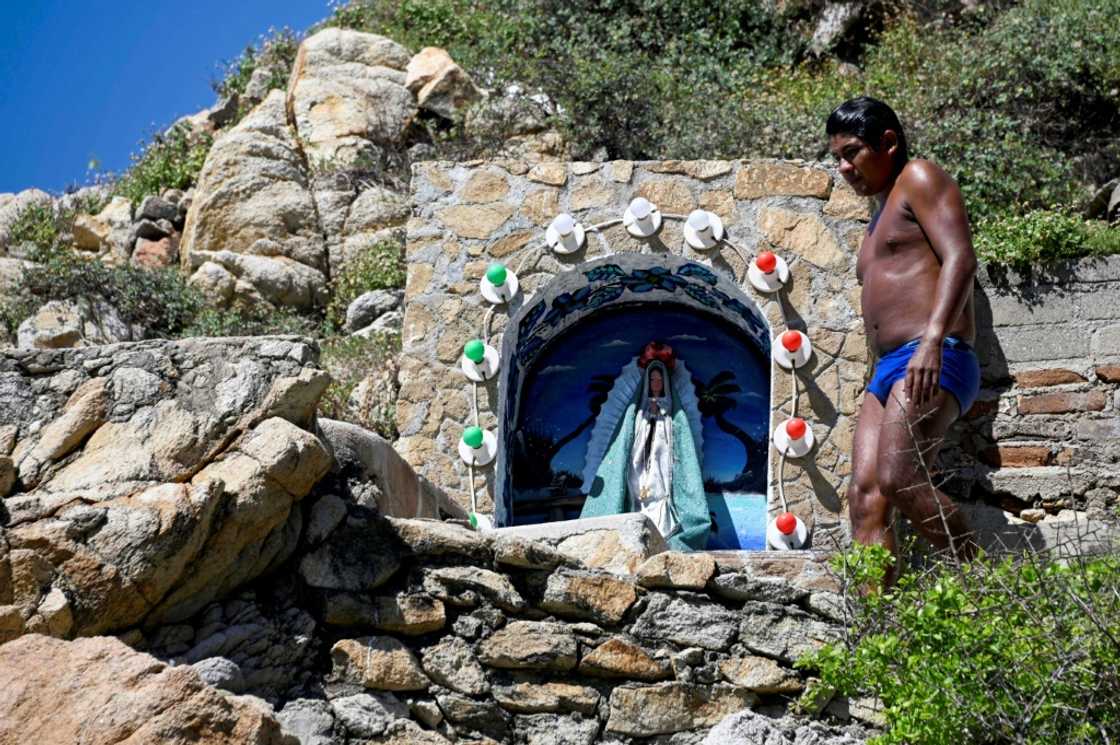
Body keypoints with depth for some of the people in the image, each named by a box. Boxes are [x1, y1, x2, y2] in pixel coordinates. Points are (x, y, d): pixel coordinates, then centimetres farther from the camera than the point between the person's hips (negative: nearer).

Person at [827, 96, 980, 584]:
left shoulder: (919, 179, 4)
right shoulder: (881, 219, 30)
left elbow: (960, 258, -12)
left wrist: (933, 341, -25)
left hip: (932, 362, -9)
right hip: (887, 372, 9)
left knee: (898, 483, -24)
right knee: (865, 500, -6)